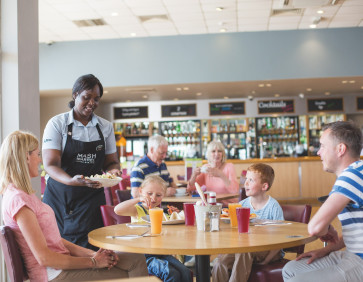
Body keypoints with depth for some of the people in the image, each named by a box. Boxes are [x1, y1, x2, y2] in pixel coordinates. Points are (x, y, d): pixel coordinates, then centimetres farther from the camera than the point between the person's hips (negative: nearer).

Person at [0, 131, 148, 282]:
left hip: (63, 261, 9)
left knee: (137, 260, 0)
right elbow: (44, 257, -20)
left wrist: (92, 254, 1)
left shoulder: (24, 194, 15)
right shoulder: (18, 199, -17)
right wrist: (92, 261, -12)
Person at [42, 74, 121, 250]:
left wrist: (113, 170, -11)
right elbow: (50, 165, -11)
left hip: (92, 199, 2)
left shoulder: (106, 126, 9)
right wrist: (72, 181, -30)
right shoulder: (57, 123, -2)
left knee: (89, 251, -5)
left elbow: (111, 161, 14)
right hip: (60, 198, -2)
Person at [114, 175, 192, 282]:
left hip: (162, 253, 6)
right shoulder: (137, 210, -1)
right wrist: (138, 199, -27)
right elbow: (117, 210, -21)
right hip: (144, 255, -6)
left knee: (186, 273, -16)